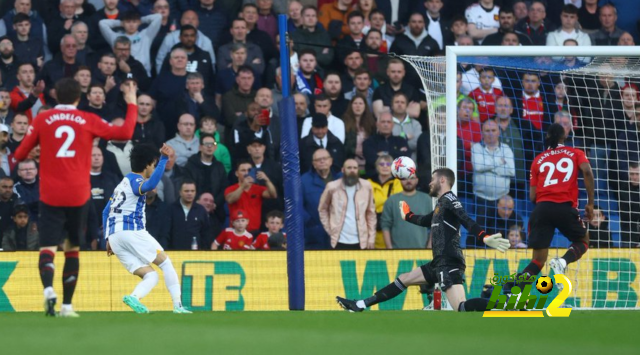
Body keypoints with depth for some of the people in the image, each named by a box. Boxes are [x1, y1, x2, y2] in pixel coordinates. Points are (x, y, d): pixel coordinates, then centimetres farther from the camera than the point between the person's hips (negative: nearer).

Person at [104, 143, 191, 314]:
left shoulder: (123, 183, 25)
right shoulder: (135, 180, -3)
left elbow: (106, 212, 25)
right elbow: (149, 185, -29)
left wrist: (109, 239, 24)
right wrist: (164, 159, -32)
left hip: (114, 236, 8)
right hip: (131, 230, -8)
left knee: (151, 276, 5)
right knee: (166, 263, 5)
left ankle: (133, 298, -25)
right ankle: (177, 305, -5)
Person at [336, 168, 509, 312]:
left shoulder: (449, 199, -6)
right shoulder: (441, 204, 21)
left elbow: (467, 221, -21)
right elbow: (423, 221, 41)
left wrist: (485, 237, -38)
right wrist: (407, 216, 60)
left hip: (449, 263, -10)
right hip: (440, 263, 10)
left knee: (462, 308, -26)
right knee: (404, 279, 21)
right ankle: (360, 305, 29)